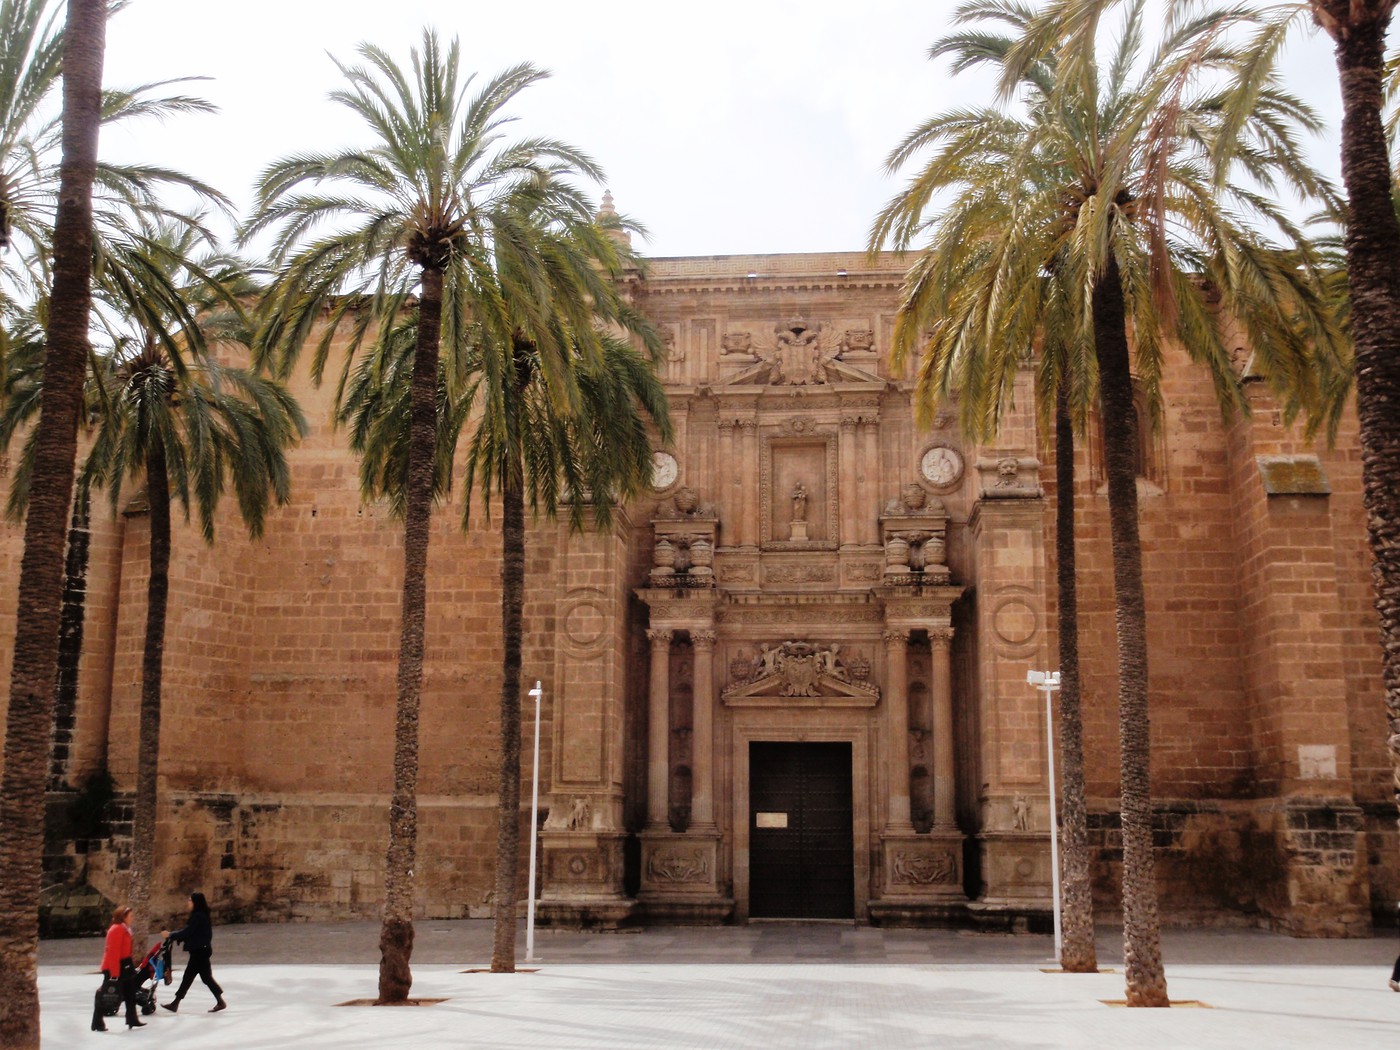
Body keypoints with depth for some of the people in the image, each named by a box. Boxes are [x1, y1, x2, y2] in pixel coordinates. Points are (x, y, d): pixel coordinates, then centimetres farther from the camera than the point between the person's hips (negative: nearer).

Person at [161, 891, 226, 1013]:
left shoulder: (198, 916, -19)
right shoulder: (200, 915, 11)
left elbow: (187, 932, -20)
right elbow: (190, 931, 15)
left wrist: (171, 935, -11)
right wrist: (177, 937, 5)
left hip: (200, 951, -10)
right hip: (199, 951, 10)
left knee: (206, 976, -2)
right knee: (188, 976, 12)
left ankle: (220, 1002, 6)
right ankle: (175, 1003, 16)